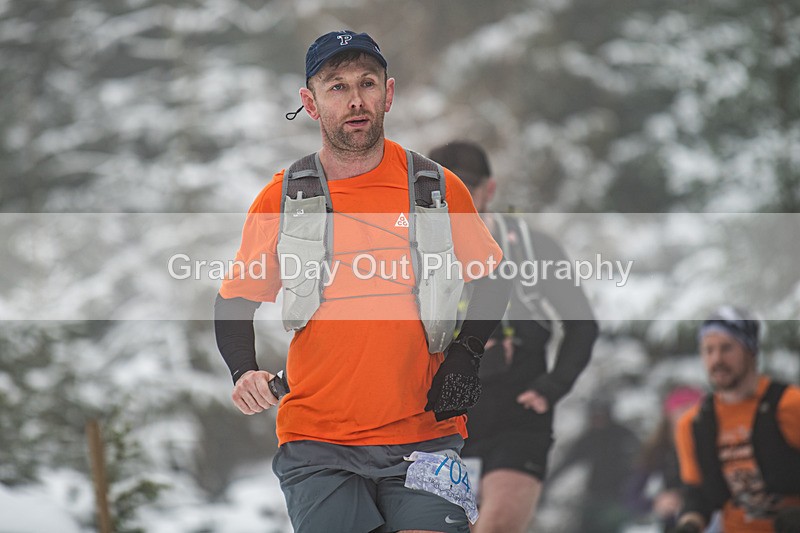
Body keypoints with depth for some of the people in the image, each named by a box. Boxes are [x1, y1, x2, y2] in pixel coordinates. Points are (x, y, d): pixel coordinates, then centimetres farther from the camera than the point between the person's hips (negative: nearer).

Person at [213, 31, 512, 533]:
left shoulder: (439, 189, 3)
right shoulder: (281, 199, 2)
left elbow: (492, 280, 16)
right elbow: (236, 300, 12)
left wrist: (466, 355, 1)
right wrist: (244, 370, -6)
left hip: (422, 435, 0)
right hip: (316, 447, 0)